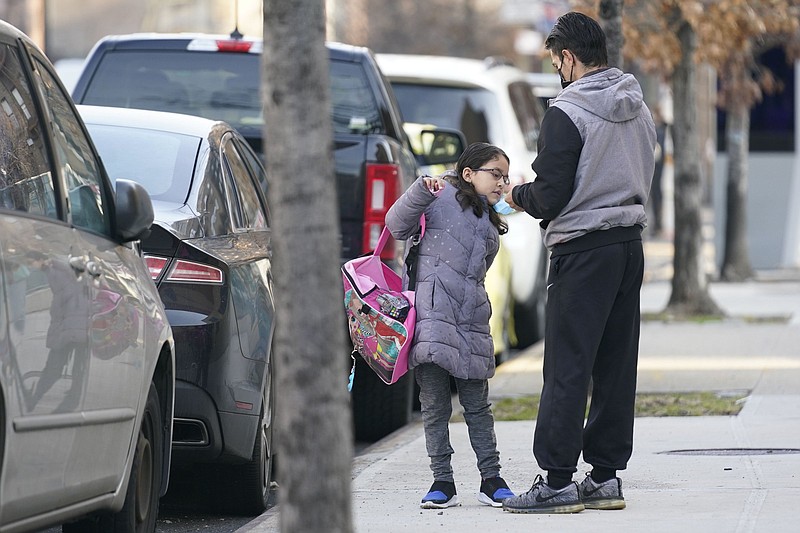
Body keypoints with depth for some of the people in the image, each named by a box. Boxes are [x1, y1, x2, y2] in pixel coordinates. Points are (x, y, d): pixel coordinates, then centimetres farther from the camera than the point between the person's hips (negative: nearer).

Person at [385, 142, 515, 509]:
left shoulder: (491, 225, 24)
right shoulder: (445, 195, 4)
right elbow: (397, 225, -5)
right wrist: (422, 189, -19)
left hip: (472, 320, 6)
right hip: (433, 312, -6)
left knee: (477, 404, 7)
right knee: (434, 404, -3)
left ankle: (491, 479, 10)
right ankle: (442, 481, 0)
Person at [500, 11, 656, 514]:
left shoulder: (567, 113, -13)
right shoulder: (640, 110, 12)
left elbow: (549, 197, -16)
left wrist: (518, 194, 7)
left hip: (583, 251, -8)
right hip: (631, 245, 8)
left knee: (568, 368, -6)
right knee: (616, 366, 10)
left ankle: (558, 481, -6)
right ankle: (606, 476, 12)